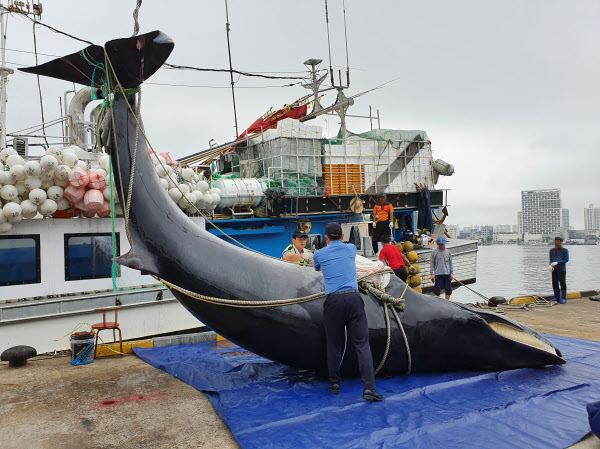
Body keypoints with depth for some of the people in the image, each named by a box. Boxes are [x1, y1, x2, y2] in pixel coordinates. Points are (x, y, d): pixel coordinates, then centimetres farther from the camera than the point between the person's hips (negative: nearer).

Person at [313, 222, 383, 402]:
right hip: (353, 298, 1)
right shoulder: (351, 249, 14)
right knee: (362, 344, 1)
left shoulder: (319, 254, 10)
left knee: (334, 345, 11)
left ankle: (334, 384, 22)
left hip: (333, 301, 0)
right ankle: (369, 388, -4)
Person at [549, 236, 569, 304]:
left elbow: (566, 260, -8)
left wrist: (557, 263, -17)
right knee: (555, 284, 6)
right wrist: (551, 265, -13)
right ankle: (556, 298, 14)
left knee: (562, 284, -4)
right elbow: (551, 260, 7)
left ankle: (563, 298, 2)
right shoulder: (552, 251, 10)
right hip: (554, 270, 4)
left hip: (562, 270, -4)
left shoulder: (565, 250, -2)